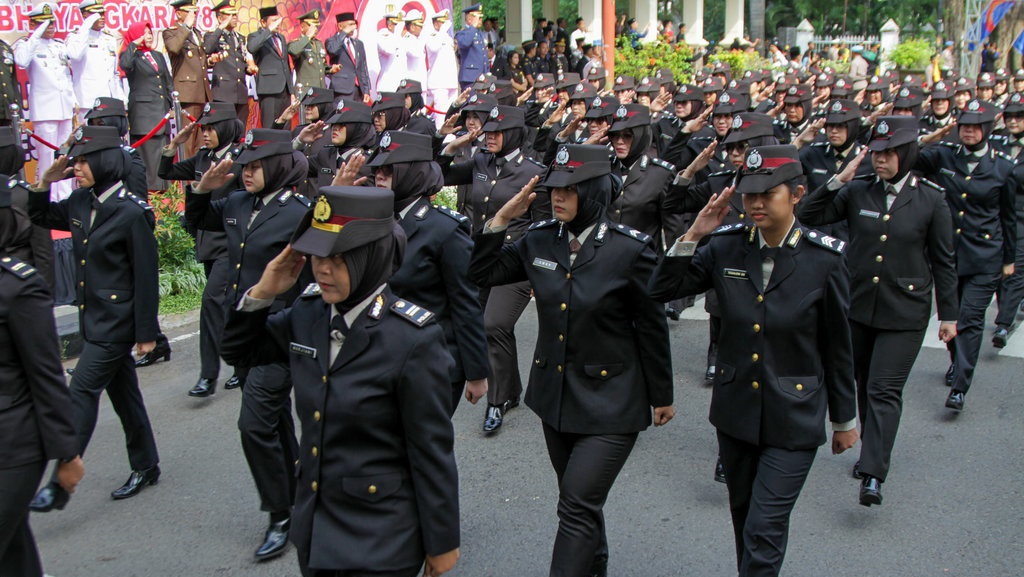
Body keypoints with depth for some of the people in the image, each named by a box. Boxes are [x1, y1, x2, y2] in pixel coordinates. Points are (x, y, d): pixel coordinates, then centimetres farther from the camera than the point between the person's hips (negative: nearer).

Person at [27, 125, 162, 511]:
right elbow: (39, 217, 21)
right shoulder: (81, 204, 5)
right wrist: (45, 181, 2)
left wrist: (146, 332, -13)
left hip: (117, 320, -8)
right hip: (93, 317, 8)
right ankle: (146, 467, 29)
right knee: (123, 392, 16)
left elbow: (146, 276, -15)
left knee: (82, 392, -8)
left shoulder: (131, 212, -17)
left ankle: (60, 483, -2)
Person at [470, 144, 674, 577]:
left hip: (609, 403, -6)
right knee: (579, 501, 21)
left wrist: (662, 396, -2)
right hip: (555, 395, 6)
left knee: (577, 507, -7)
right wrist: (501, 219, -8)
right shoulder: (540, 240, -2)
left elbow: (652, 327, -9)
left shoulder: (630, 250, -16)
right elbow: (482, 274, 4)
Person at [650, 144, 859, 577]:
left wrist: (844, 419, 4)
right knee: (743, 516, 21)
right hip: (735, 410, 4)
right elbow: (661, 290, -5)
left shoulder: (824, 258, -13)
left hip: (793, 419, -4)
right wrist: (693, 236, -16)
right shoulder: (725, 247, -6)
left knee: (763, 532, -4)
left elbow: (837, 347, -5)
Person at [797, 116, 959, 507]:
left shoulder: (930, 199, -5)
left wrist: (948, 314, 3)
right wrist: (836, 181, -18)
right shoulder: (857, 192, -2)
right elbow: (807, 217, -8)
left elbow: (943, 262, 1)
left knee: (884, 390, -8)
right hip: (858, 306, 3)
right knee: (864, 385, 15)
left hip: (904, 313, -3)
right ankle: (873, 450, 34)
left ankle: (873, 475, -9)